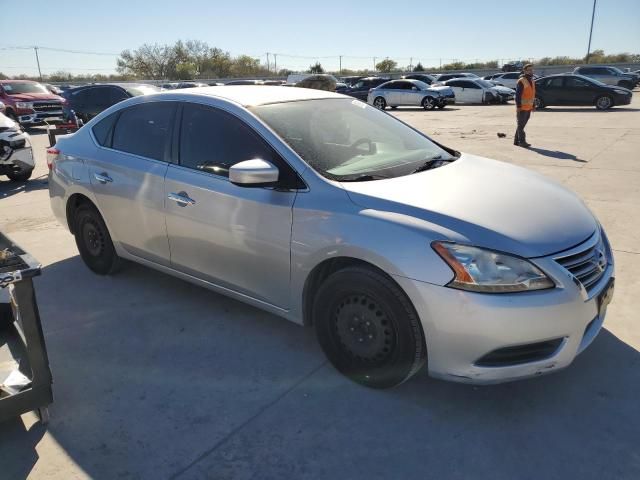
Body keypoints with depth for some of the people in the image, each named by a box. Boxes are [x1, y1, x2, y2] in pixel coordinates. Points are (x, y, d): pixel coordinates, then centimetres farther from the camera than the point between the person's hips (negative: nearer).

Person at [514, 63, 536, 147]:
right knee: (521, 125, -4)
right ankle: (522, 141, -3)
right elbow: (517, 94, -16)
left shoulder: (531, 80, 14)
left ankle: (516, 141, 17)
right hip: (522, 107, -8)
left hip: (528, 107, 8)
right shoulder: (521, 81, -12)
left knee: (522, 124, 11)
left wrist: (533, 105, 18)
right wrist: (518, 106, -22)